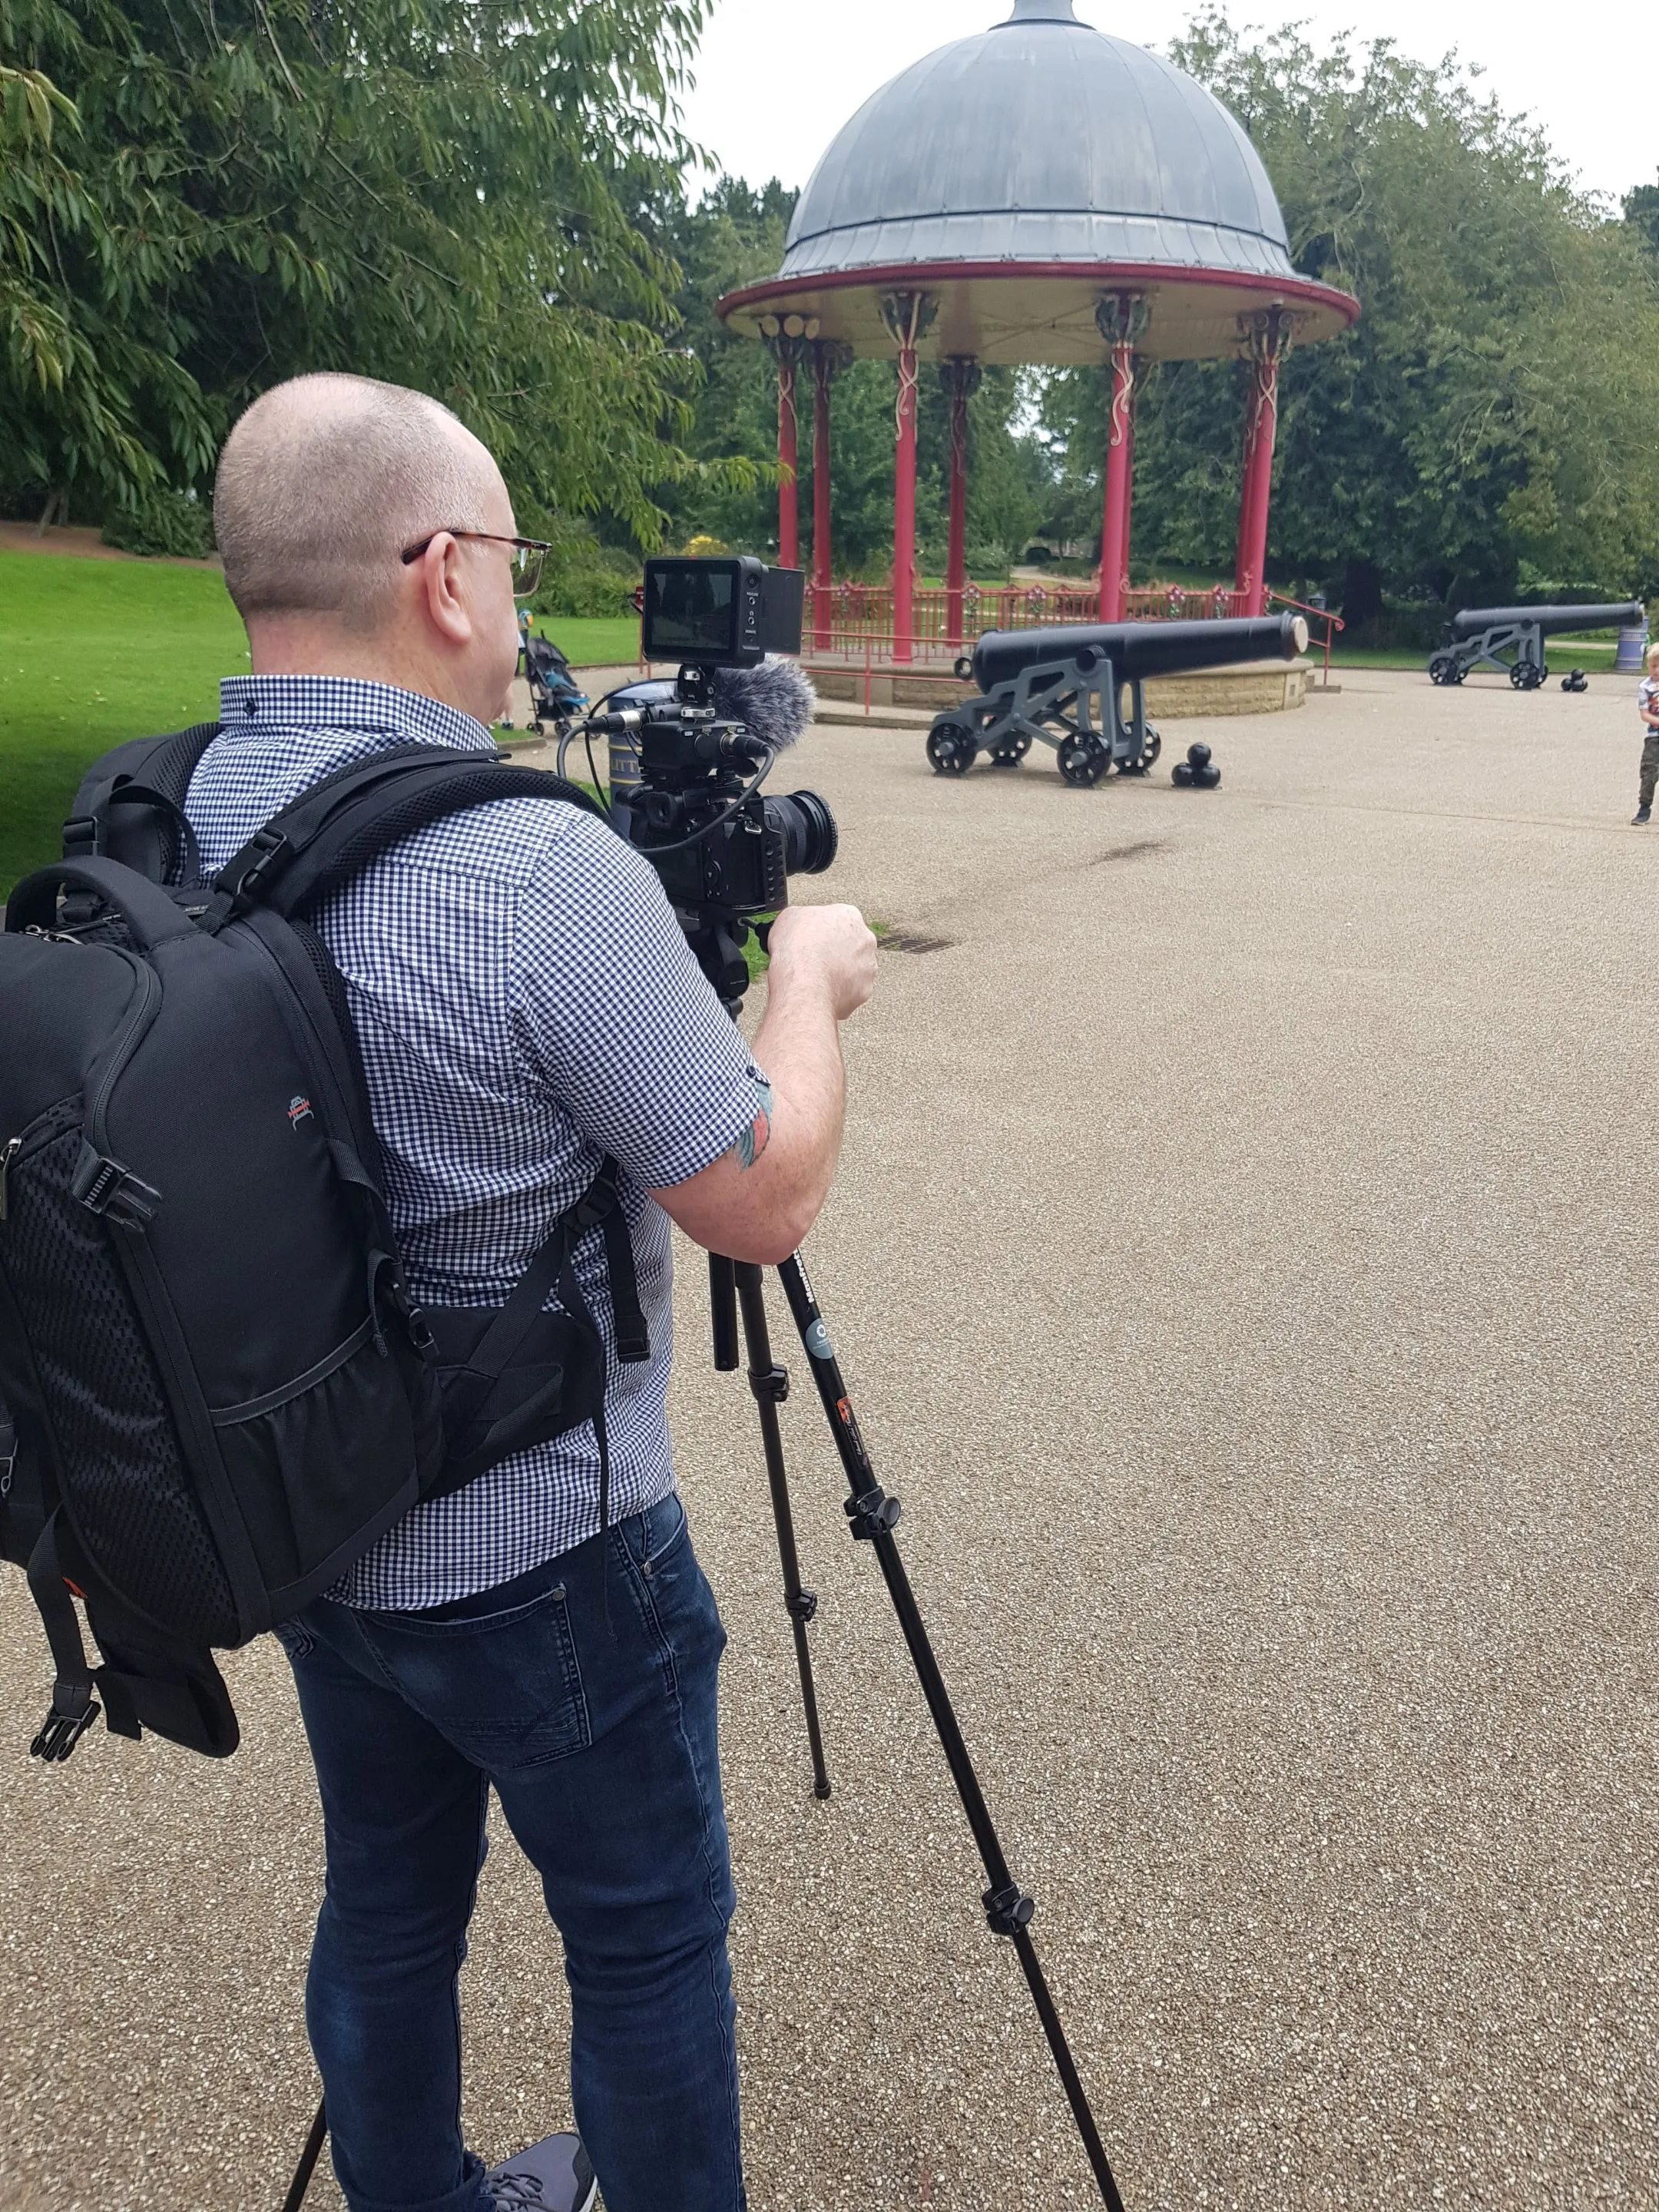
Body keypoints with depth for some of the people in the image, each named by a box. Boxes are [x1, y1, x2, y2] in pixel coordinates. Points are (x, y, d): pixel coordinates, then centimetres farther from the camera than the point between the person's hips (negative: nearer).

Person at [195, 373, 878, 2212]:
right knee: (646, 1941, 17)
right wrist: (811, 981, -2)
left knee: (383, 1906, 26)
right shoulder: (540, 871, -28)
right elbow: (761, 1196, -19)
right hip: (540, 1560, -7)